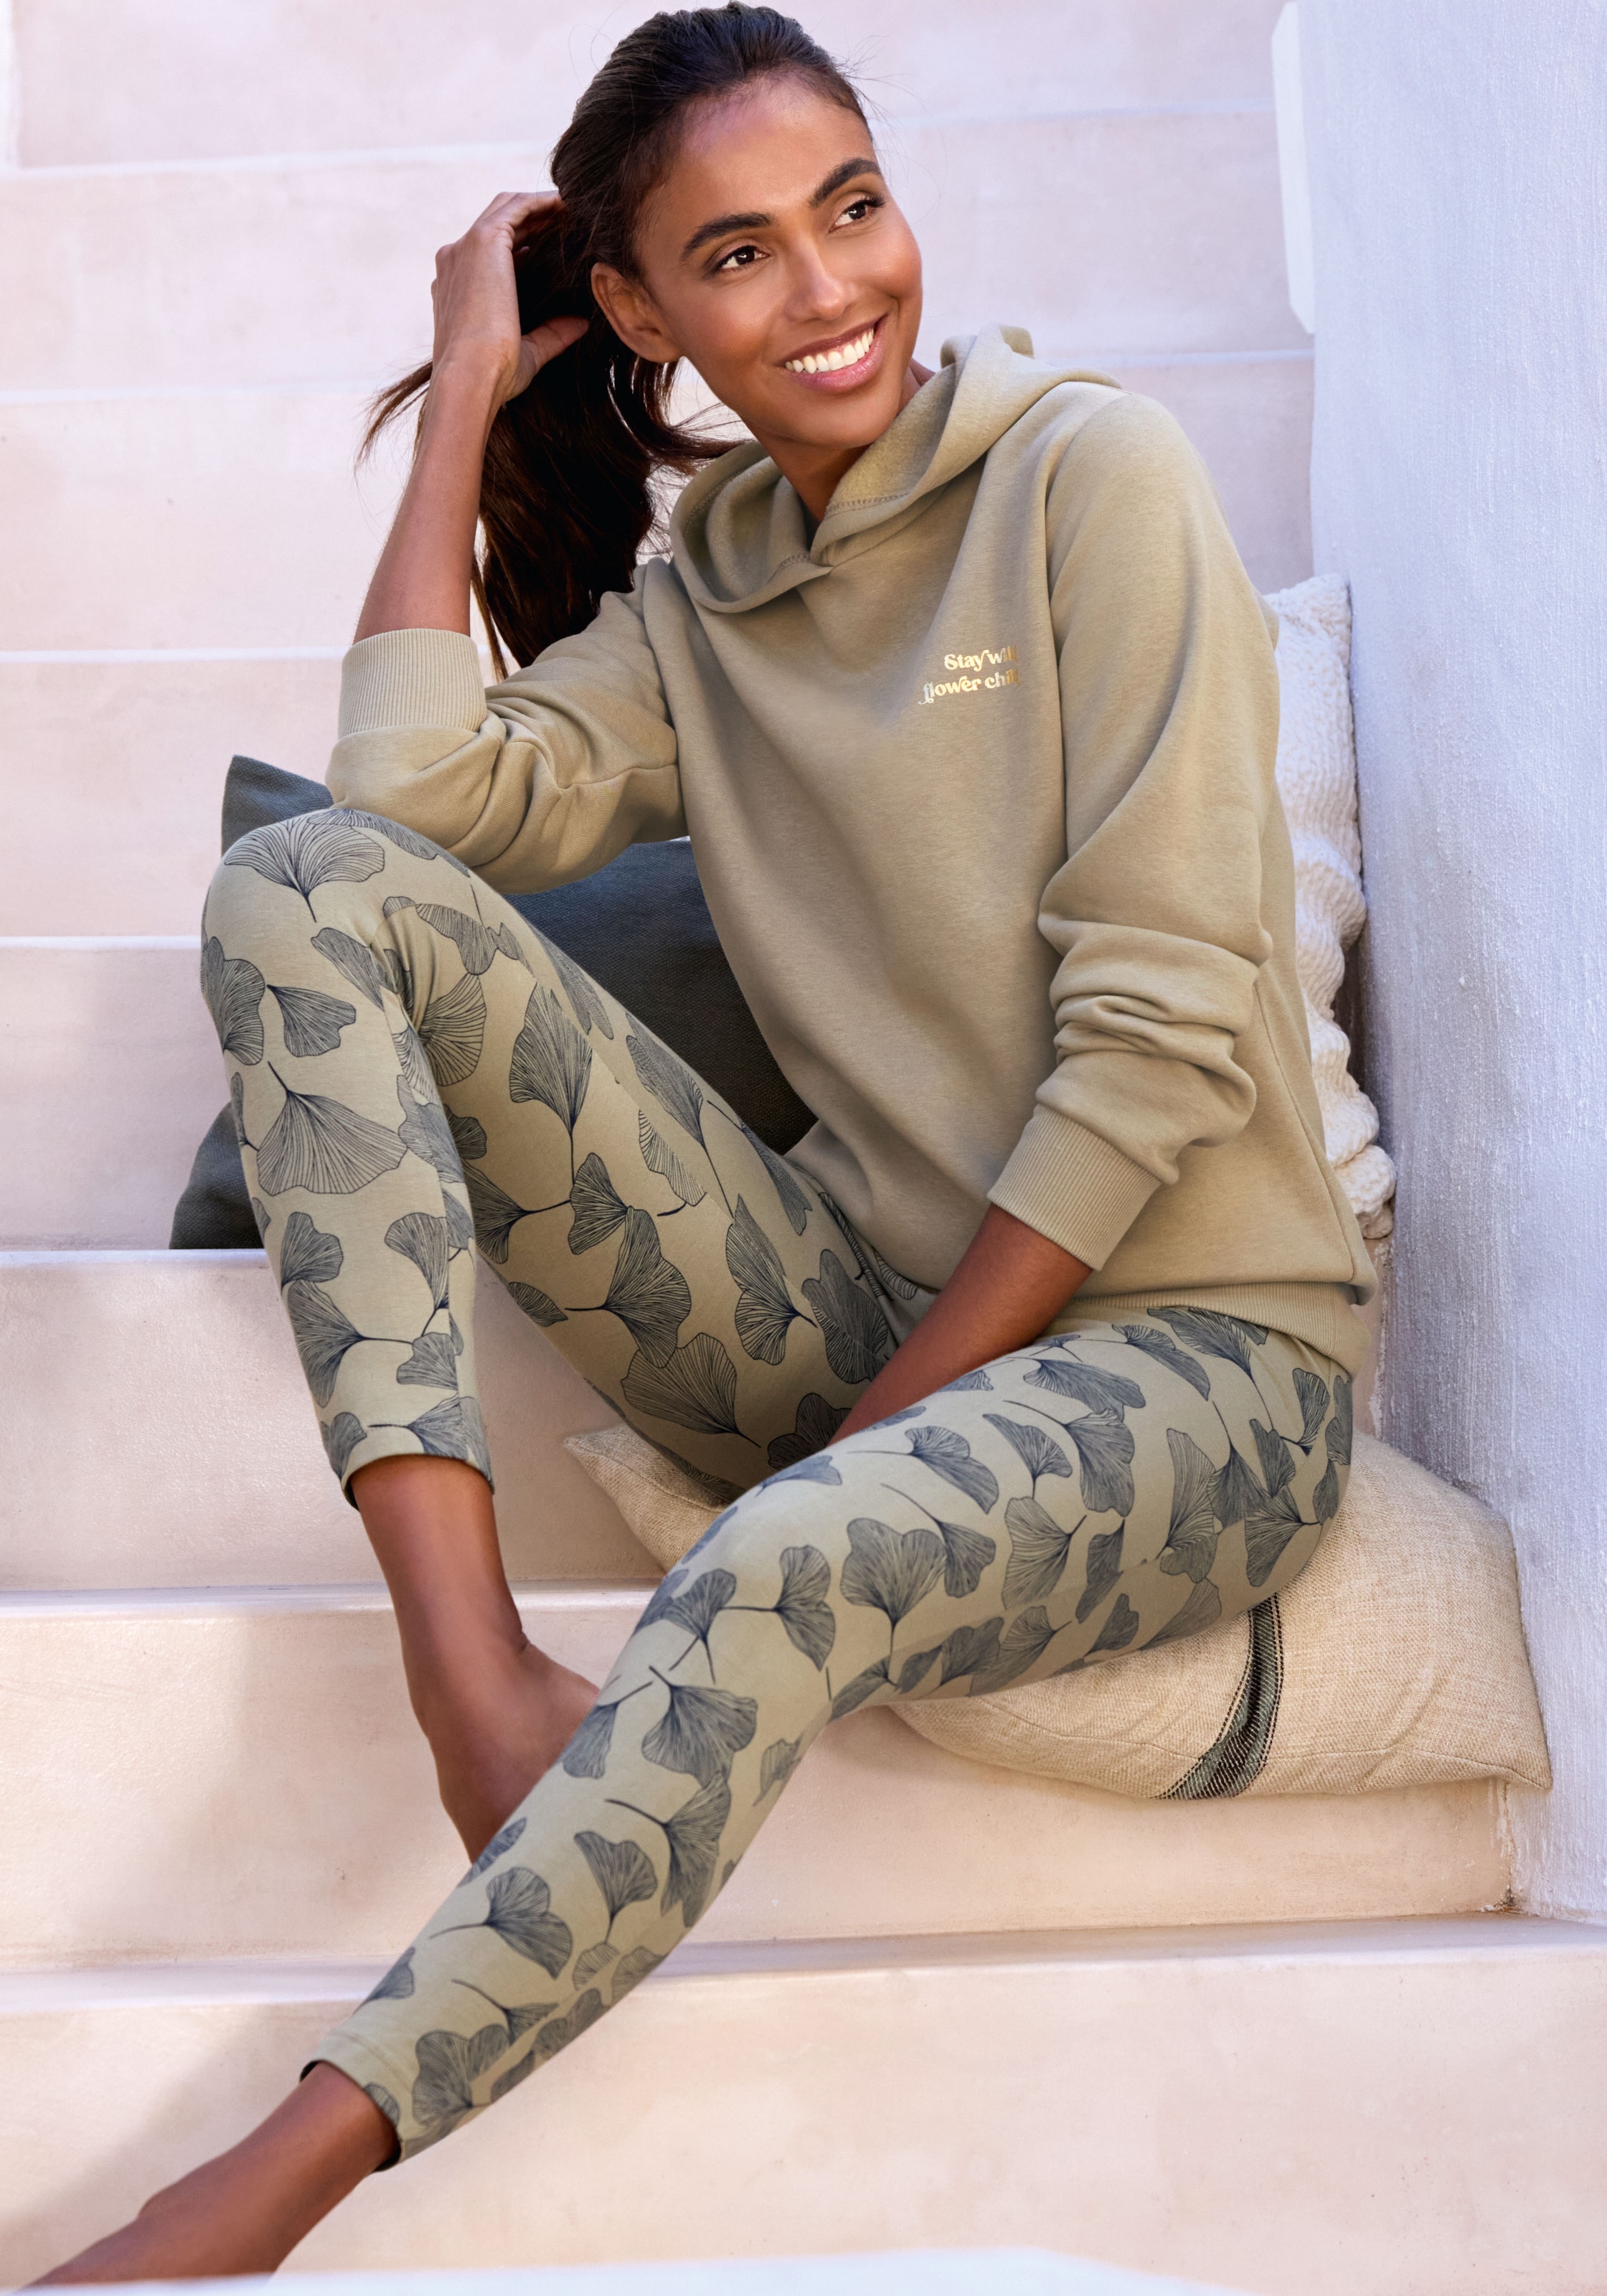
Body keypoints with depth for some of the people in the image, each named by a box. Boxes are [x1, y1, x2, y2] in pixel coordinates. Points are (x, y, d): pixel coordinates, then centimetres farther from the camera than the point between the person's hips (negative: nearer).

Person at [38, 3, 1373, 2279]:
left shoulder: (1091, 473, -4)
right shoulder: (697, 597, 14)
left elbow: (1165, 1034, -11)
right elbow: (417, 797, -5)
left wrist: (886, 1416, -13)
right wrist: (466, 400, 3)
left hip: (1187, 1347, -5)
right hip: (844, 1311, 5)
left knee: (793, 1565, -40)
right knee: (302, 889, -11)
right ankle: (479, 1674, -24)